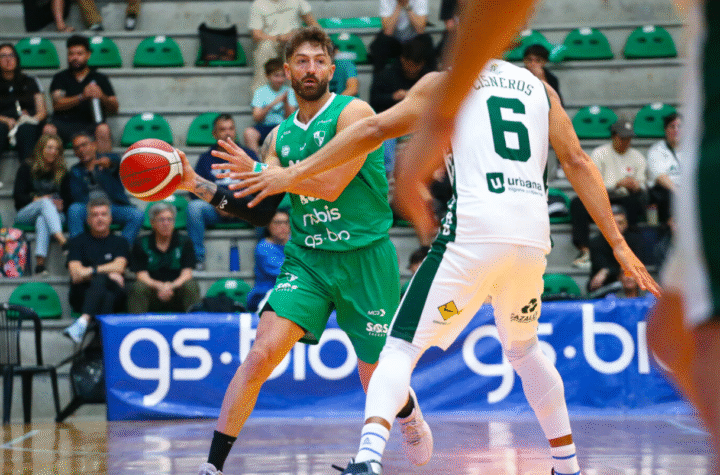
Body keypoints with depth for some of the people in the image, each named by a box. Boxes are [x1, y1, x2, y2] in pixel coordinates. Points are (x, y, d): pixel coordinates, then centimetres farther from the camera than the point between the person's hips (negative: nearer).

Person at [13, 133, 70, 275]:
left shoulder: (62, 172, 17)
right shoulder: (27, 167, 10)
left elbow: (67, 197, 12)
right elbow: (17, 195, 3)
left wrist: (61, 204, -12)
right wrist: (37, 199, -13)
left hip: (55, 214, 1)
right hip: (26, 213, -1)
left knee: (42, 220, -38)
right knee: (45, 202, -36)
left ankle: (40, 263, -55)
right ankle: (62, 241, -59)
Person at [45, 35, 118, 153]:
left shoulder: (100, 78, 17)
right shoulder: (60, 78, 16)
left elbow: (114, 108, 7)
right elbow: (57, 104, -2)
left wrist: (102, 97, -16)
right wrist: (82, 97, -17)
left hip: (90, 125, 0)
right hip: (63, 124, 0)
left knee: (103, 129, -33)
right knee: (48, 130, -31)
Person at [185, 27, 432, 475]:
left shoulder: (354, 113, -9)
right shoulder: (280, 135, 9)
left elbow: (330, 186, -20)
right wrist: (195, 185, -4)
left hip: (365, 256, -3)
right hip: (307, 258, 3)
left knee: (379, 384, 8)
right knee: (262, 353, -18)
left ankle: (409, 411, 47)